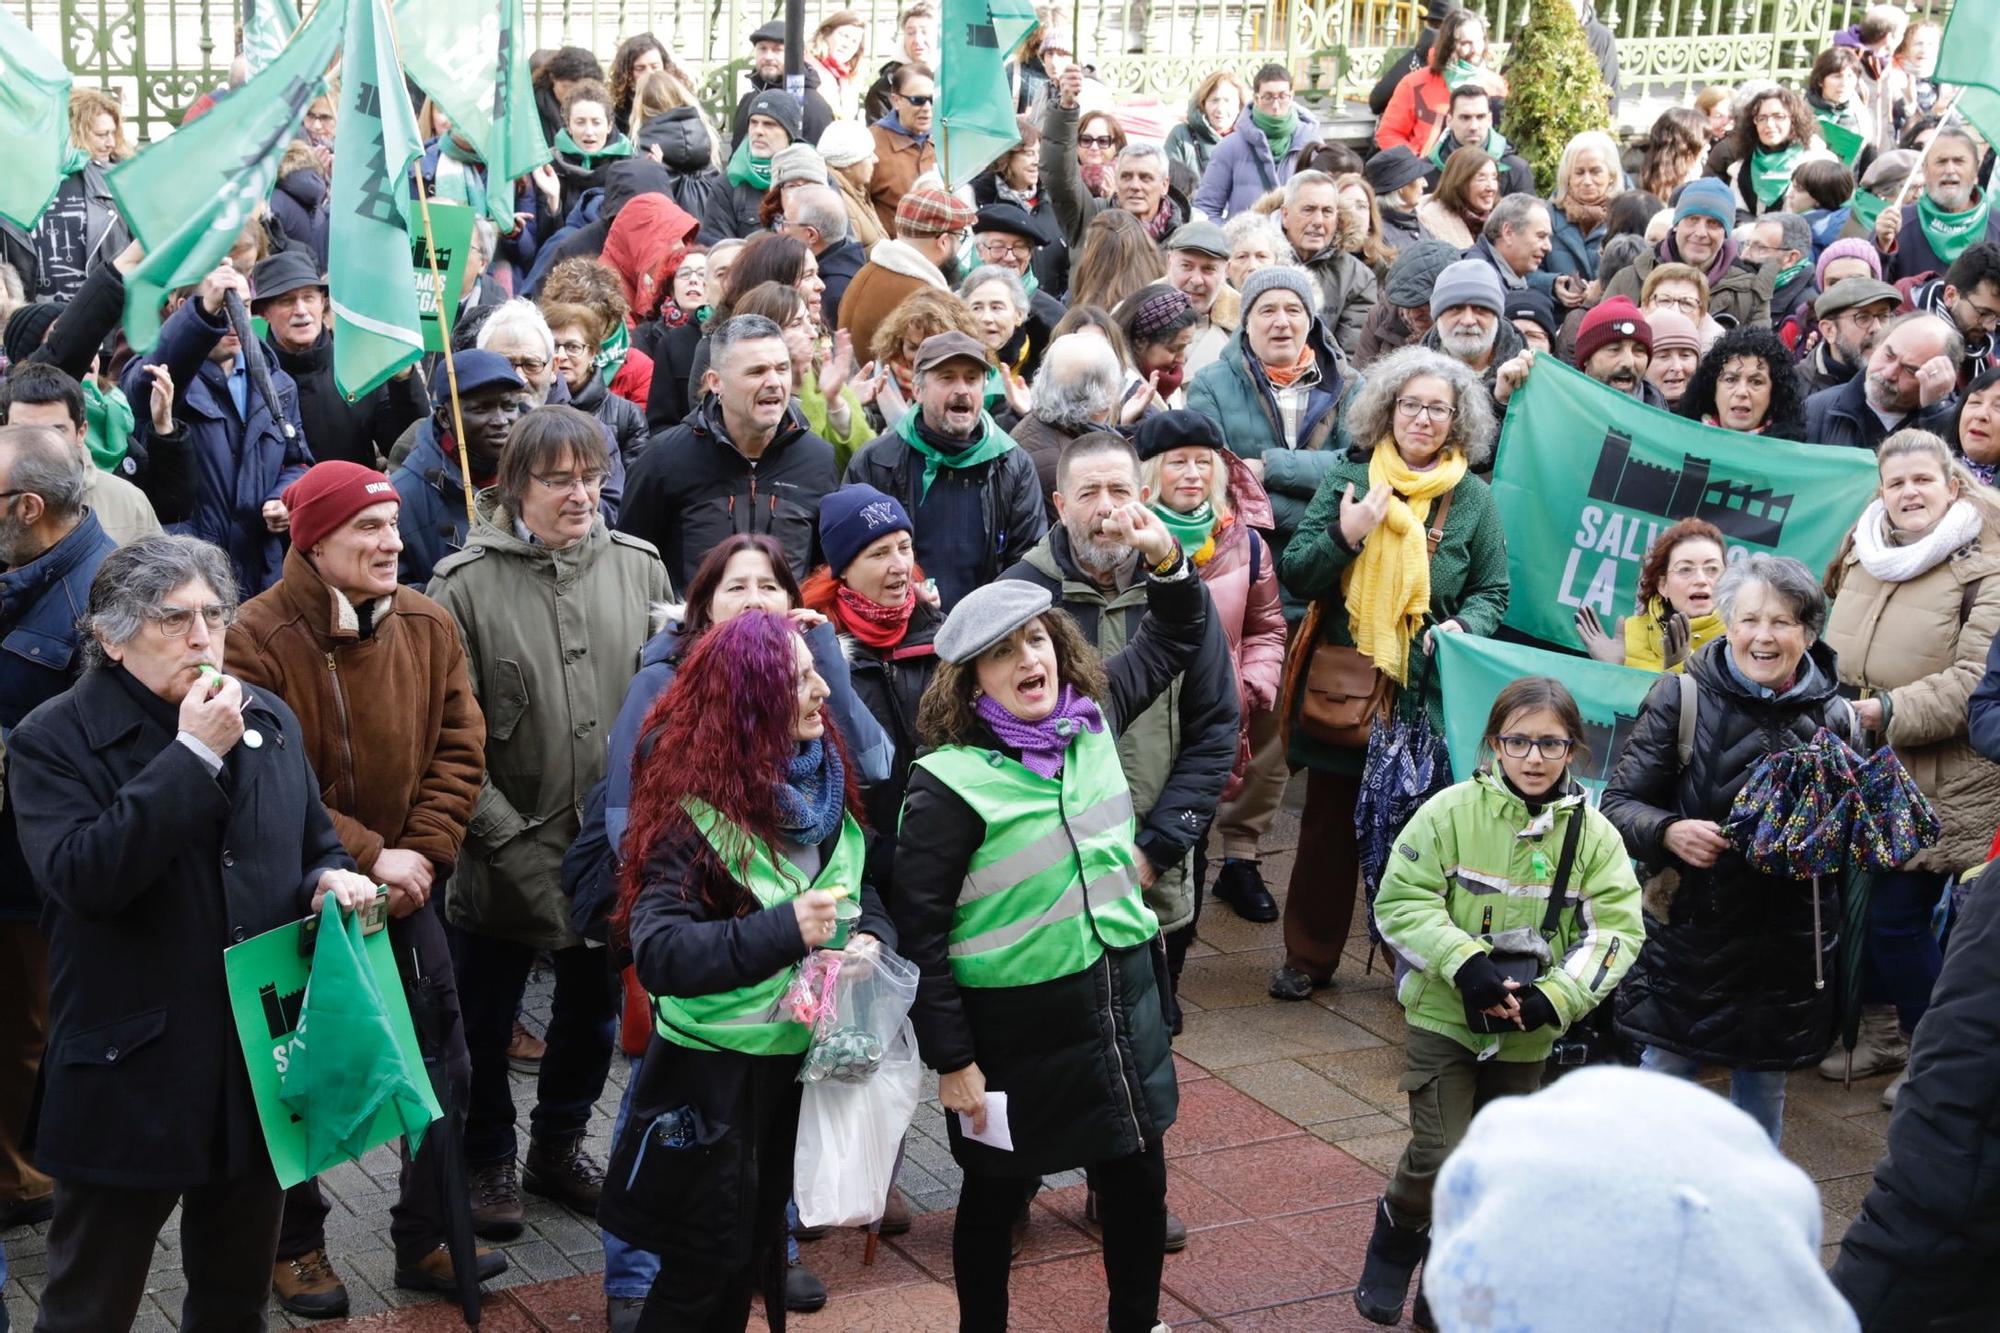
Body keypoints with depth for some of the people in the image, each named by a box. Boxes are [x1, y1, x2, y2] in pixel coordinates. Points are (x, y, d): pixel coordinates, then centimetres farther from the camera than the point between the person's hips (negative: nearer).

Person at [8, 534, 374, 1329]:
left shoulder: (269, 721, 8)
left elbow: (314, 845, 20)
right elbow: (80, 875, -26)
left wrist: (331, 879, -4)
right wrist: (194, 755, -25)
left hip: (260, 1066, 5)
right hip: (129, 1077, -5)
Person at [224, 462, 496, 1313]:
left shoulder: (427, 627, -1)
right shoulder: (258, 638, -17)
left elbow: (459, 750, 0)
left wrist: (422, 854, -12)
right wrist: (365, 859, -21)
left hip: (406, 889, 5)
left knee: (444, 1071, 9)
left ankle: (426, 1239, 25)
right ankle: (297, 1244, 29)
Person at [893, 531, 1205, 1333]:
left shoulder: (1092, 718, 0)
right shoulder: (950, 784, -18)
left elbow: (1172, 641, 15)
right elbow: (921, 931, -15)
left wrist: (1165, 560, -4)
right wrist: (950, 1059, -14)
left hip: (1122, 996, 6)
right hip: (1017, 1022, -6)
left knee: (1138, 1179, 16)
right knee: (998, 1192, 13)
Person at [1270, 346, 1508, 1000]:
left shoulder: (1472, 498, 3)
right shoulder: (1347, 476, 2)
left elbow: (1492, 591, 10)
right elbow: (1295, 575, 1)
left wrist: (1464, 625, -10)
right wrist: (1343, 535, -16)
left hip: (1429, 693, 0)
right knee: (1330, 825, 8)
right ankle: (1308, 957, 20)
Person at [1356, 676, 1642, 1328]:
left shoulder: (1594, 834, -4)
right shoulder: (1452, 811, -11)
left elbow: (1618, 930, -5)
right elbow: (1401, 900, -10)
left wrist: (1554, 997, -19)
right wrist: (1464, 963, -23)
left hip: (1526, 1033, 3)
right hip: (1443, 1014, -3)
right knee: (1440, 1155, -13)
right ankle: (1394, 1242, 19)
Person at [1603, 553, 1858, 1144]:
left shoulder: (1834, 717, 0)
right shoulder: (1682, 699, -7)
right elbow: (1618, 803, -4)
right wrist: (1668, 832, -24)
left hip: (1788, 947, 2)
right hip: (1688, 934, -2)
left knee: (1764, 1091, 15)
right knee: (1664, 1077, 6)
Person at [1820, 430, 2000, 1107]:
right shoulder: (1862, 557, 10)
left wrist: (1886, 711, -24)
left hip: (1940, 784, -6)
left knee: (1897, 917, -5)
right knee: (1858, 905, 13)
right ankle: (1880, 1032, 33)